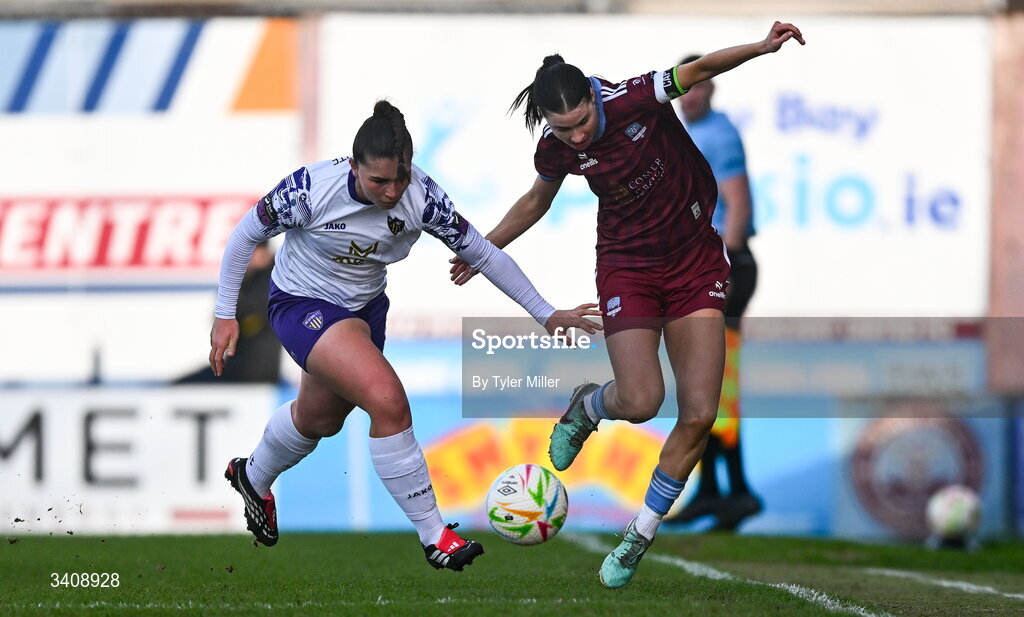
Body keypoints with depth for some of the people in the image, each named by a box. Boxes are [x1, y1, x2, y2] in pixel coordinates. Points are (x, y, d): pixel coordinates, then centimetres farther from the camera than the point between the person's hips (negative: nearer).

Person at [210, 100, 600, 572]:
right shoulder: (311, 189, -31)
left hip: (365, 306, 5)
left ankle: (252, 478, 58)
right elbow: (246, 236, -15)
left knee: (320, 419, 26)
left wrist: (546, 315, -11)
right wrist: (225, 315, -12)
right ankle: (434, 537, -16)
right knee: (388, 400, -25)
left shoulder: (420, 197, -24)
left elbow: (483, 254, -13)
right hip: (302, 305, -5)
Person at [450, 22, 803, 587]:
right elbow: (536, 201, 11)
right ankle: (587, 407, 19)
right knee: (640, 402, -19)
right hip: (627, 266, 1)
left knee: (699, 414, -9)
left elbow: (698, 70, -19)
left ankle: (641, 535, 8)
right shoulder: (556, 149, -9)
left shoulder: (634, 100, -21)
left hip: (696, 259, -1)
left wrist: (762, 48, -35)